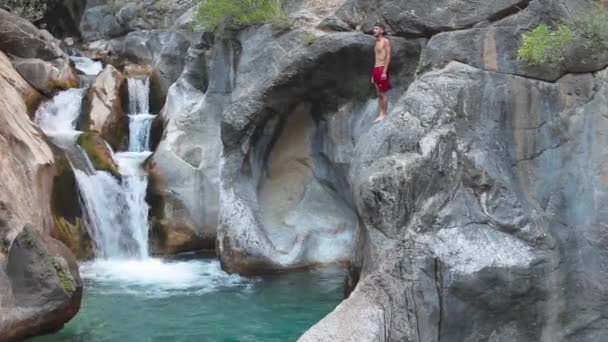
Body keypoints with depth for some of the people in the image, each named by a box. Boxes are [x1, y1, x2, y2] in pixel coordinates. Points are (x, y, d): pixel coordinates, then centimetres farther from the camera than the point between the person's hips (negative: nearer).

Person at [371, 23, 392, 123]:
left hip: (382, 69, -8)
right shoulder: (377, 42, 19)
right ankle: (381, 114, 9)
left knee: (383, 93, -6)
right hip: (376, 69, 9)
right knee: (379, 94, 7)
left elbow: (388, 56, -13)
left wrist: (384, 72, -20)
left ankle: (384, 114, -3)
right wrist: (373, 74, 19)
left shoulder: (385, 41, -6)